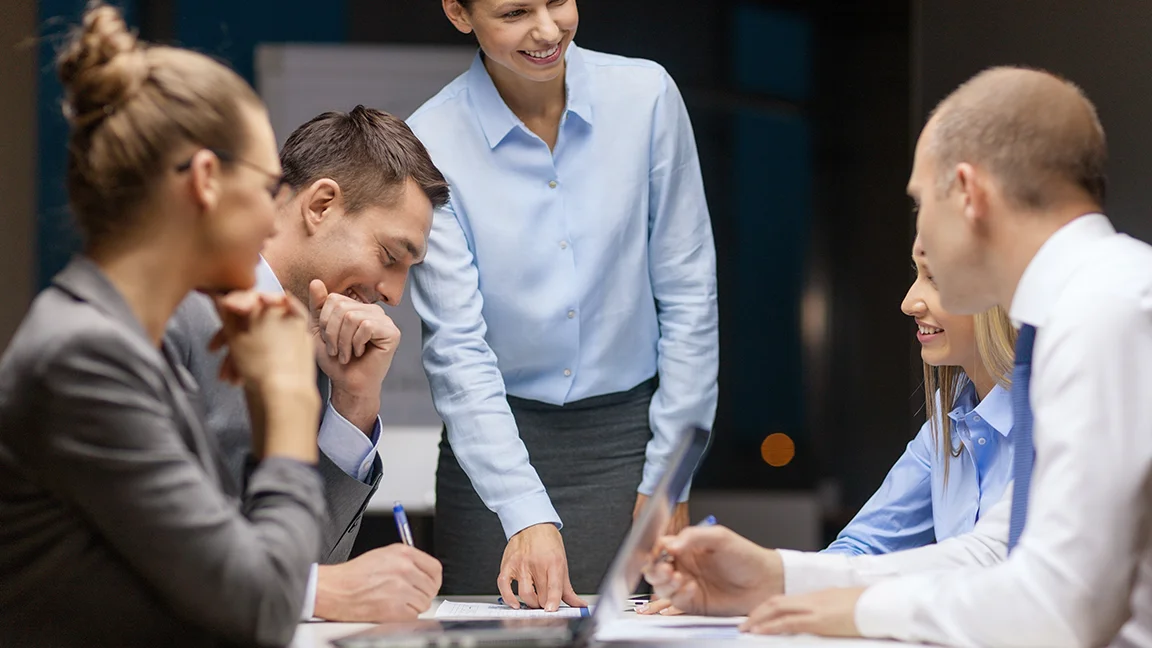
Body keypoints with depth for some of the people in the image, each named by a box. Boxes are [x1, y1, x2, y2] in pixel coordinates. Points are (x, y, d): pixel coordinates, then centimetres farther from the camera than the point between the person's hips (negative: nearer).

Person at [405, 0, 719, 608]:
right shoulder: (430, 144, -10)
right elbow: (457, 349, -14)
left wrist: (668, 478, -2)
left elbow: (688, 295, 0)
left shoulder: (645, 95, -6)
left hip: (627, 439, 1)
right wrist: (527, 516, -23)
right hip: (493, 438, -1)